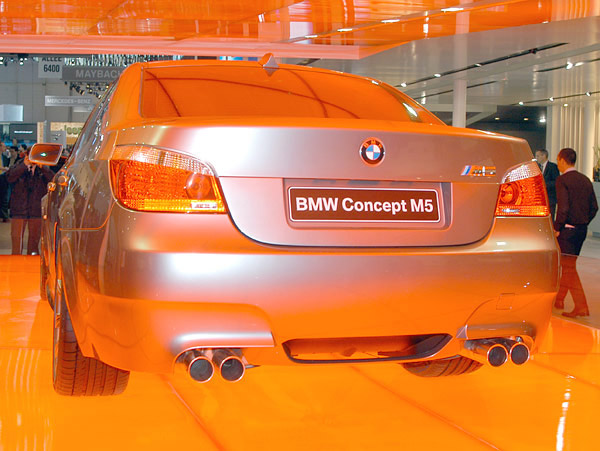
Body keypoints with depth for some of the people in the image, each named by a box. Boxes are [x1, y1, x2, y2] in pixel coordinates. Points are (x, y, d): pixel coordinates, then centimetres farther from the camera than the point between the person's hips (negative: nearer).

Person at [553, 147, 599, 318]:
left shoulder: (562, 180, -12)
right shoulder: (585, 180, 10)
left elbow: (563, 208, -21)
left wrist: (557, 228, -11)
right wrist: (583, 224, 16)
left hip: (568, 229, -8)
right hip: (582, 230, 8)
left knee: (569, 267, -5)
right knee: (566, 264, 18)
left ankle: (581, 307, -10)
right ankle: (558, 299, 28)